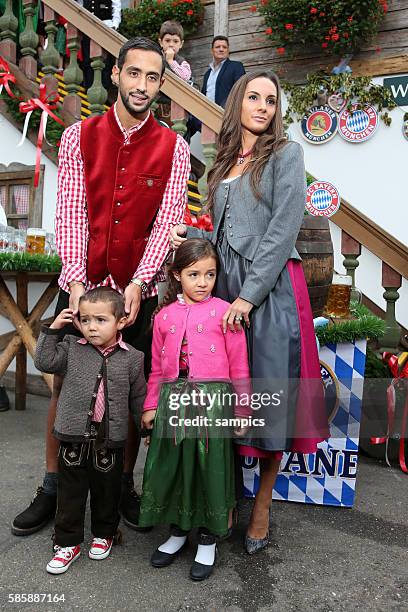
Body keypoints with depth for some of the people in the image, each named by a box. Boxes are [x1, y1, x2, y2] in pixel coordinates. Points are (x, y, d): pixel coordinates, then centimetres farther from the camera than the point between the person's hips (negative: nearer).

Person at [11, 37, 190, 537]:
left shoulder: (173, 148, 1)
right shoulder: (79, 136, 4)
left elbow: (168, 222, -6)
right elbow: (70, 213, -4)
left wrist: (137, 283, -18)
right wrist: (76, 279, -16)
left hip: (139, 289, 0)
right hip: (81, 283, 1)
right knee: (64, 384, 8)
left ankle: (124, 486, 28)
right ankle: (51, 489, 26)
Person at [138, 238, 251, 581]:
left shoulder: (224, 312, -3)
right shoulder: (165, 315, 7)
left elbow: (239, 366, -2)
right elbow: (158, 367, 12)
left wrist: (242, 409, -1)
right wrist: (151, 405, 10)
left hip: (213, 399, -3)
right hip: (173, 400, 4)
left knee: (209, 467, 6)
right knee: (171, 465, 12)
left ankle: (208, 540, 29)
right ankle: (178, 531, 36)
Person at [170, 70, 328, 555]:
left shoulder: (285, 154, 3)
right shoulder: (224, 165, 20)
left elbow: (283, 229, -9)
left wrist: (250, 294, -16)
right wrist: (189, 234, -1)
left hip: (271, 287, -5)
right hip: (226, 283, 5)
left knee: (270, 395, 0)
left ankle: (262, 504, 16)